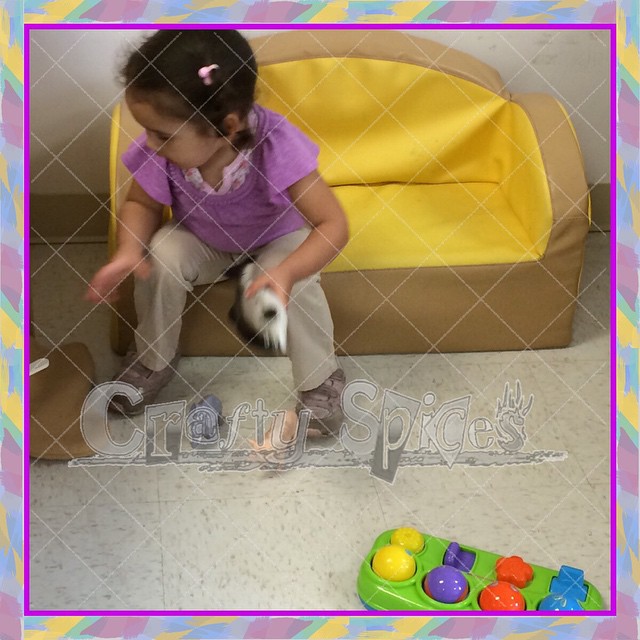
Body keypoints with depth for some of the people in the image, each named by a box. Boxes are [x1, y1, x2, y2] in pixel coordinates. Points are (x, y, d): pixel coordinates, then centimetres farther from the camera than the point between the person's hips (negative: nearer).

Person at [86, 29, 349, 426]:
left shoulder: (277, 145, -38)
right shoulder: (158, 153, -29)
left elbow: (333, 225, -35)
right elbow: (141, 204, -7)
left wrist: (286, 272, -52)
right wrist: (129, 250, -28)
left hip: (278, 239, -2)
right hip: (204, 243, 3)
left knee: (295, 283, -31)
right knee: (160, 256, -24)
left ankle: (320, 380, -4)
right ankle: (154, 360, 2)